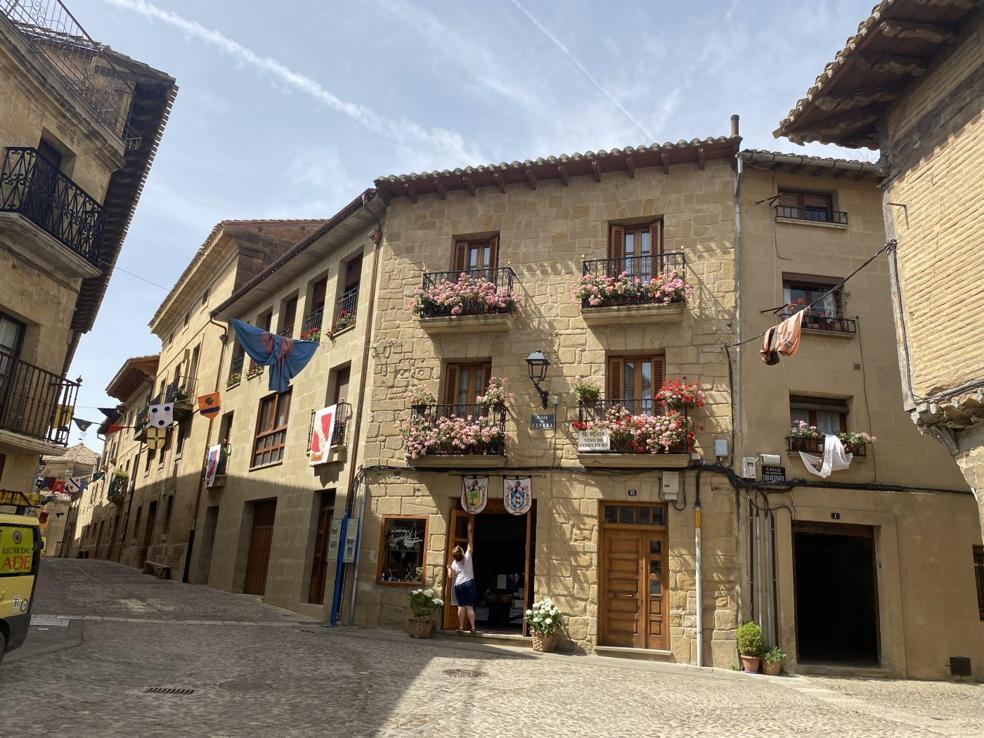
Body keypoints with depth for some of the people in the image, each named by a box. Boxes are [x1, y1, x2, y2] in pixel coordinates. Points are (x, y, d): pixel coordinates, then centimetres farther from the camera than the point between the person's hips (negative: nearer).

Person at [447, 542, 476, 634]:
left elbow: (451, 576, 2)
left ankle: (460, 628, -2)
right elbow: (470, 547, 15)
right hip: (469, 583, 0)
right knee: (470, 606, -1)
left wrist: (449, 568, 18)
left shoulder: (454, 563, 3)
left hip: (458, 585, 0)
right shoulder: (467, 557, 1)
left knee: (461, 606, 2)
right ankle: (473, 628, -5)